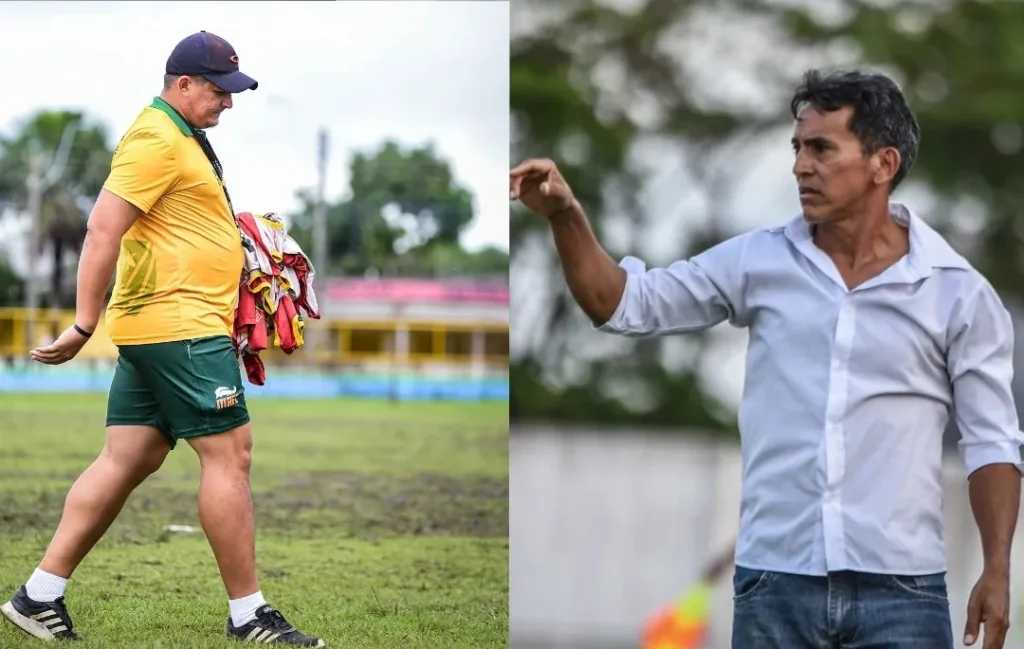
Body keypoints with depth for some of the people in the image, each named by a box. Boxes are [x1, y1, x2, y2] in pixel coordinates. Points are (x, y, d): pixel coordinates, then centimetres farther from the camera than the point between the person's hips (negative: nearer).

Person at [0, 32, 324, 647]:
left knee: (127, 460, 9)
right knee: (229, 453, -6)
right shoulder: (157, 139, -13)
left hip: (153, 330, 10)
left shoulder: (180, 137, 20)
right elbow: (103, 230, -19)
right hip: (181, 325, -10)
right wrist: (84, 326, -21)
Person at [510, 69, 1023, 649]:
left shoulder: (959, 294, 0)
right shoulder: (759, 261, 6)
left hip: (900, 592, -2)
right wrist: (566, 216, -10)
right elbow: (626, 306, 6)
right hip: (774, 585, 2)